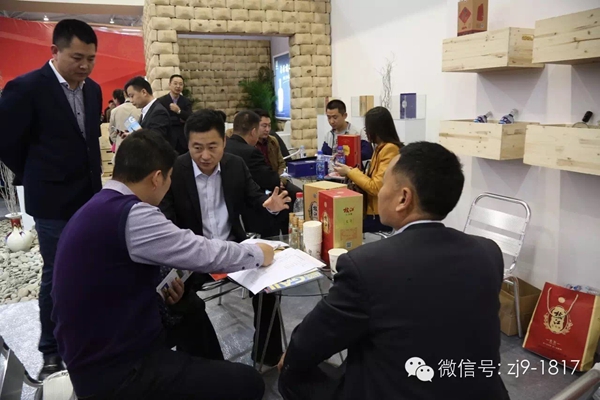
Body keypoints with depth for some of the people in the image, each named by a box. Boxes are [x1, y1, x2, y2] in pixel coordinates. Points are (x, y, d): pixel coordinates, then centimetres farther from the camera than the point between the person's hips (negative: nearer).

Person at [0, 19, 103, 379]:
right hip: (55, 203, -5)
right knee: (58, 276, 5)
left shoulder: (92, 90, 7)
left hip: (90, 197, 6)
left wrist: (92, 177, 15)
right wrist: (40, 179, 3)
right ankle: (53, 352, 23)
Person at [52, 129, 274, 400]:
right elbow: (203, 254, -17)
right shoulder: (130, 214, -23)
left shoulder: (97, 208, 5)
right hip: (116, 372, -9)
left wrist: (155, 285, 4)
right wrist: (258, 254, -1)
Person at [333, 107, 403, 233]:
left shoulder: (389, 149, -19)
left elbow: (376, 187, -23)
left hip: (381, 217, -9)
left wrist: (350, 172, -13)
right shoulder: (381, 148, 12)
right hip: (374, 213, 9)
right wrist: (351, 172, 5)